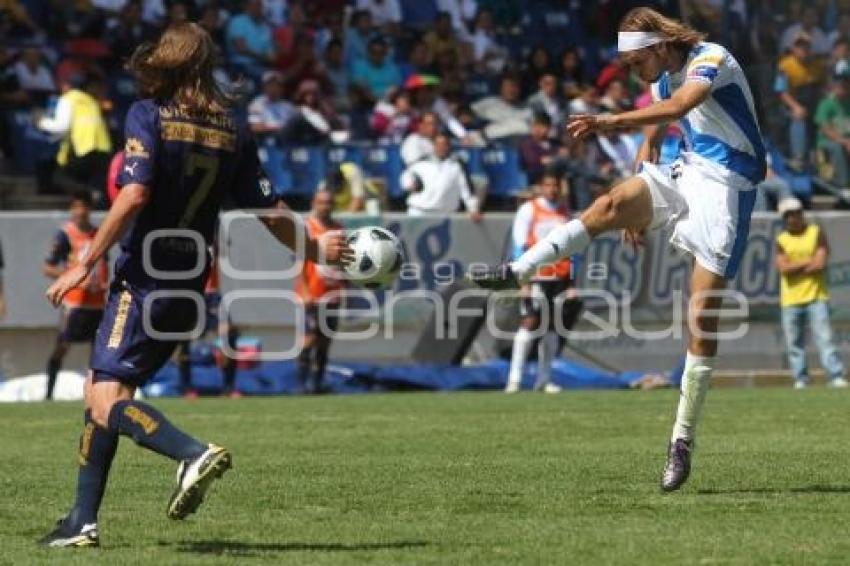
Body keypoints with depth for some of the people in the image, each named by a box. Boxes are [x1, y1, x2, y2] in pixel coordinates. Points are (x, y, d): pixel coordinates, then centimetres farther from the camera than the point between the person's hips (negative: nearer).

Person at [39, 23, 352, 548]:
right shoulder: (233, 132, 8)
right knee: (102, 388, 17)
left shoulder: (148, 116, -7)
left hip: (144, 279, -7)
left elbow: (134, 194, -19)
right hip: (191, 285, 7)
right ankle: (83, 520, 16)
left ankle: (193, 453, -35)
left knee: (108, 401, -13)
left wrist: (86, 263, -15)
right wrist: (315, 248, 25)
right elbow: (270, 214, 8)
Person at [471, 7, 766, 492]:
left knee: (703, 318, -10)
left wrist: (611, 122, -47)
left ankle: (683, 440, -5)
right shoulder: (665, 77, 10)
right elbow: (653, 136, 24)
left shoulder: (712, 59, -16)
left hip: (726, 185, -7)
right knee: (612, 205, -22)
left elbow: (678, 107, -36)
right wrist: (641, 207, 18)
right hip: (685, 174, 7)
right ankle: (517, 272, -25)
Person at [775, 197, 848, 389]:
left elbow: (820, 263, -8)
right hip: (791, 300, 2)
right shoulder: (781, 240, 10)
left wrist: (795, 267, -5)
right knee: (794, 343, 1)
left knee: (824, 337, -11)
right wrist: (808, 262, -9)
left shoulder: (817, 233, 5)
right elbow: (783, 268, -6)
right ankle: (800, 379, 7)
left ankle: (836, 376, -14)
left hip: (816, 296, -2)